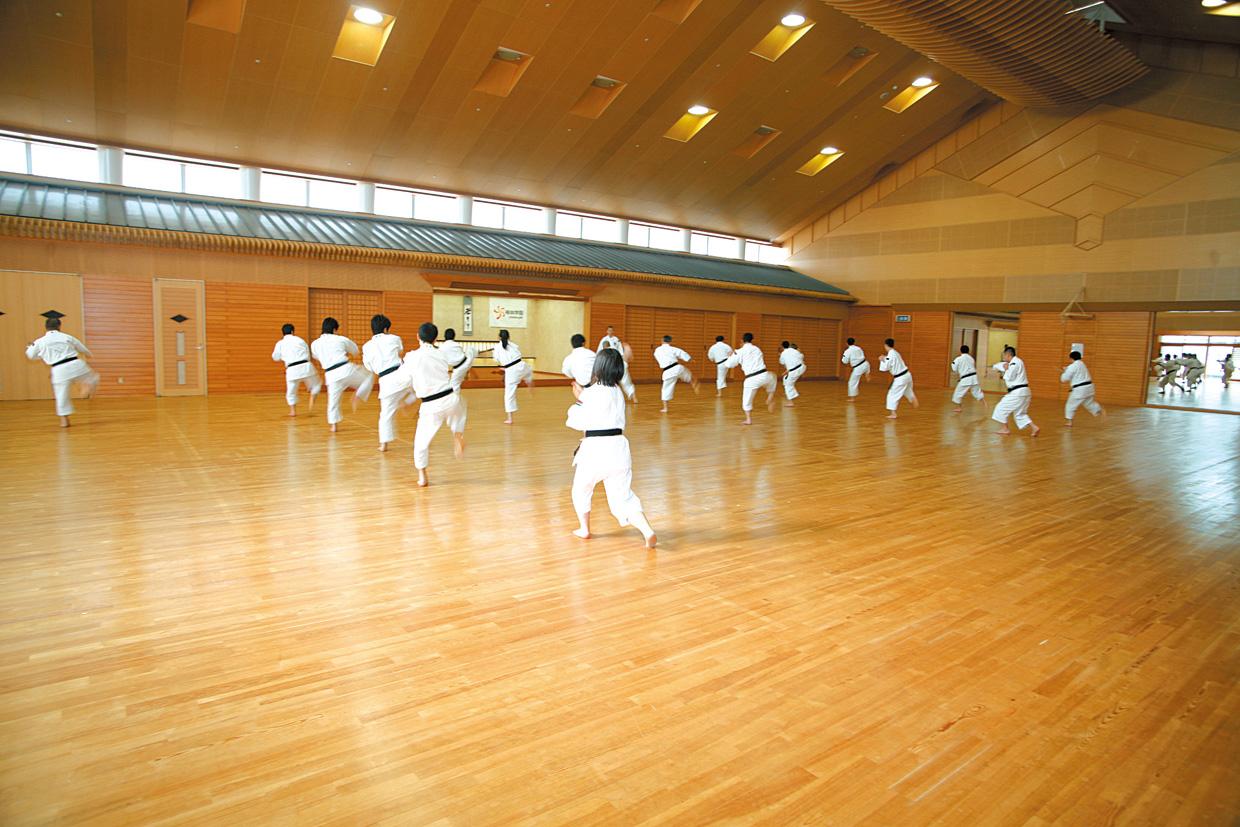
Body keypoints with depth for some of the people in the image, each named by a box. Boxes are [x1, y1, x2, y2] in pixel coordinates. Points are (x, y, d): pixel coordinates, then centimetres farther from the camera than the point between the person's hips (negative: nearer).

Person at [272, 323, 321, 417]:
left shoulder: (280, 343, 6)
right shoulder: (300, 340, 8)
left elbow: (275, 357, 18)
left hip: (292, 370, 0)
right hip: (306, 366, 0)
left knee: (291, 392, 17)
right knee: (316, 385, 20)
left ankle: (293, 411, 17)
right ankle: (312, 403, 4)